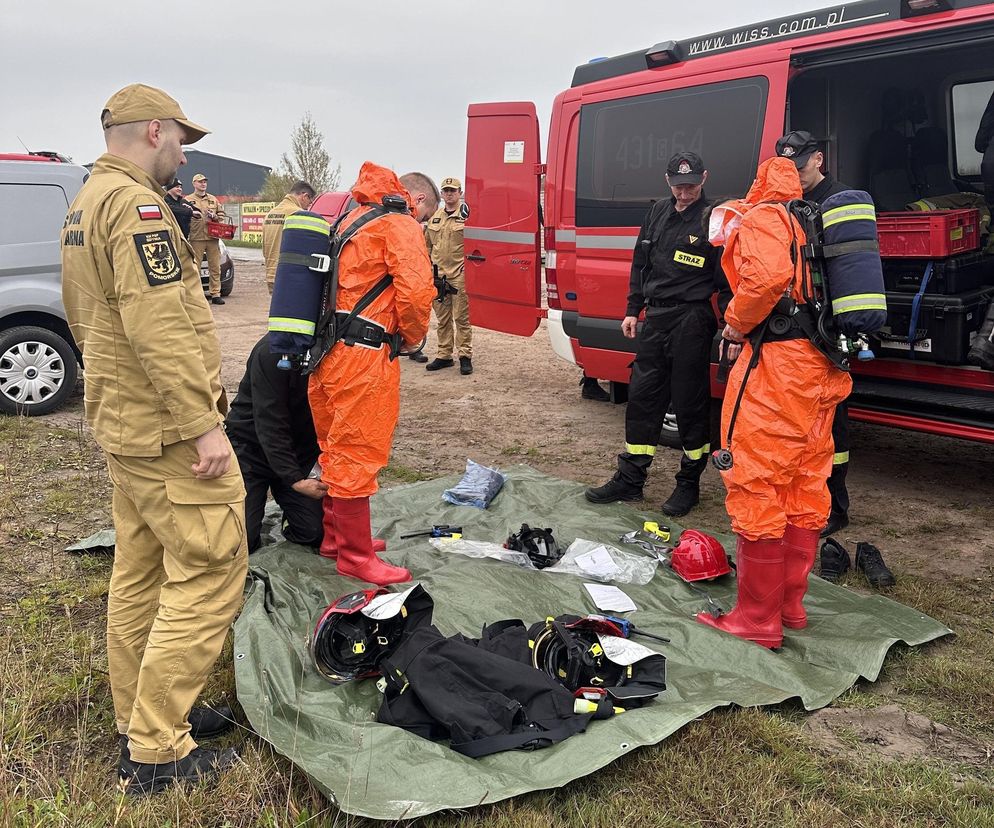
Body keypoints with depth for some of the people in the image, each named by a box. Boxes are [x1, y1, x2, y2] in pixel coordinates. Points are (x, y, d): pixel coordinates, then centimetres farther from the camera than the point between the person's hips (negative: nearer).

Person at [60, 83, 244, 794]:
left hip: (122, 419, 11)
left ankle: (142, 716, 30)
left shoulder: (87, 202, 17)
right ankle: (158, 752, 3)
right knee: (209, 574, -5)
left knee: (140, 570, 17)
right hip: (167, 432, -11)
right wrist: (204, 425, -24)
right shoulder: (136, 205, -17)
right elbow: (161, 328, -25)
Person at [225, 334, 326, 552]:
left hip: (297, 452, 4)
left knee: (316, 533, -8)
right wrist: (296, 480, -31)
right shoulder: (272, 350, -25)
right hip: (251, 446, -4)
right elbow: (269, 424, -26)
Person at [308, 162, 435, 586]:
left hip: (326, 354, 9)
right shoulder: (401, 225, -6)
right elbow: (415, 291, -18)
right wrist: (412, 337, 0)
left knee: (336, 451, 19)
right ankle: (356, 557, 8)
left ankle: (336, 534, 33)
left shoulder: (352, 219, 23)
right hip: (364, 358, -9)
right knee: (358, 456, -2)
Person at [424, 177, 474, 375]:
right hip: (438, 274, 6)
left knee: (461, 317, -3)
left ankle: (465, 356, 5)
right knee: (442, 318, 12)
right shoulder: (435, 218, 15)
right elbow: (427, 243, 22)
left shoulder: (466, 215, -3)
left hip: (460, 274, -6)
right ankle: (444, 355, 20)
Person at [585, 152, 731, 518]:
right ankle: (630, 479, 19)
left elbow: (727, 281, -9)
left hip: (691, 322, -6)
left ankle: (689, 484, 16)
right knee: (642, 396, 9)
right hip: (655, 317, 6)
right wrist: (633, 309, 14)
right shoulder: (658, 212, 12)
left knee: (690, 403, 2)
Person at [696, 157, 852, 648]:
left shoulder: (762, 218, -2)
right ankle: (790, 605, 25)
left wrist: (735, 325, -6)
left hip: (776, 364, -9)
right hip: (823, 372, 10)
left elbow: (767, 275, -21)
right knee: (805, 488, 13)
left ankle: (758, 620, 2)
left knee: (756, 489, -4)